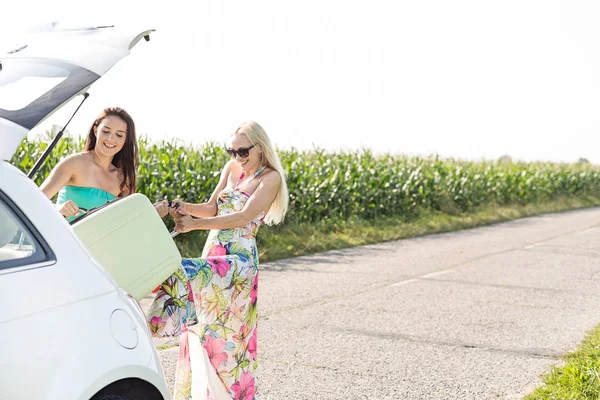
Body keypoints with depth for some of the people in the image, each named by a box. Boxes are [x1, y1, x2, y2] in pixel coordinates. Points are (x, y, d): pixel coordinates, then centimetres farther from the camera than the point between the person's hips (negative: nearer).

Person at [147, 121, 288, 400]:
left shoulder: (270, 177, -7)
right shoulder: (232, 169, 13)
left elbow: (244, 217, -18)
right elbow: (212, 209, 12)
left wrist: (196, 224, -25)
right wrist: (186, 207, -10)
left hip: (238, 260, -7)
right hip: (212, 255, 7)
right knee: (202, 328, 7)